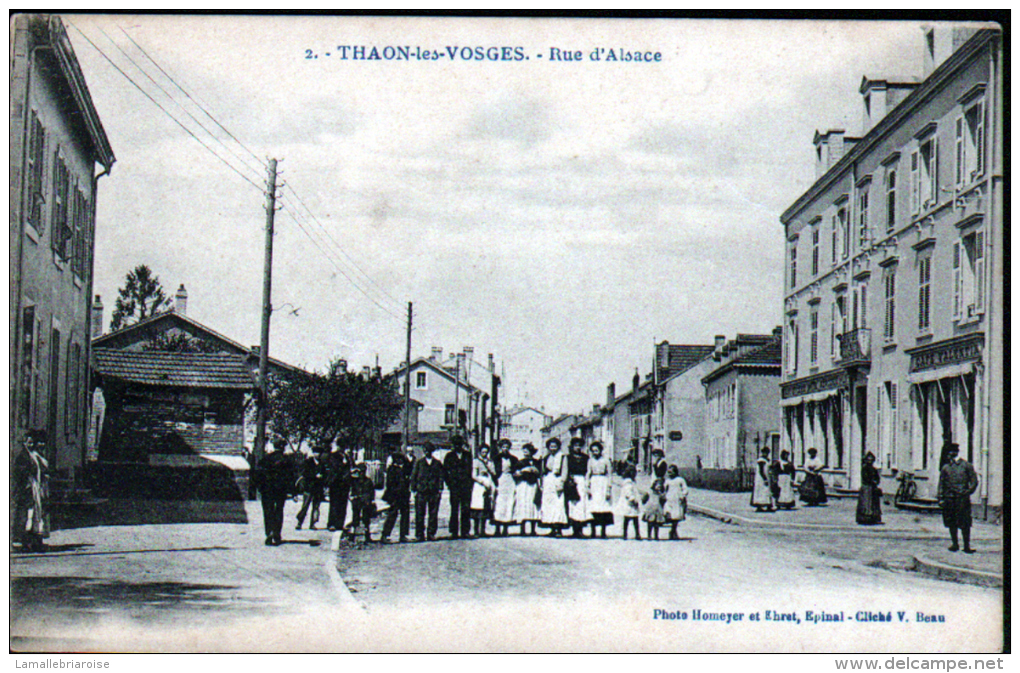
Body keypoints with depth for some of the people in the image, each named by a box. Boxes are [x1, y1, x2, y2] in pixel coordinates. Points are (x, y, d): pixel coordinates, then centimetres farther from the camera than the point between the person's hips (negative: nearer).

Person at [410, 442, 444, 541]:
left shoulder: (437, 463, 13)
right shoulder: (419, 462, 11)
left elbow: (441, 477, 12)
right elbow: (413, 476, 11)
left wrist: (440, 490, 1)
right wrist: (414, 489, 2)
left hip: (434, 492, 1)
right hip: (421, 492, -1)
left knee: (433, 514, 0)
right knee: (420, 514, -3)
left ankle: (431, 534, 8)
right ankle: (419, 535, 2)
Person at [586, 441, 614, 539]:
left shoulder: (605, 460, 1)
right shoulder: (590, 460, 10)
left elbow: (610, 475, 1)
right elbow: (588, 474, 11)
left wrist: (608, 488, -5)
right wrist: (588, 487, 2)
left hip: (603, 484, -2)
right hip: (593, 484, 2)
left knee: (604, 508, -6)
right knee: (592, 508, -4)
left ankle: (603, 532, -2)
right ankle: (593, 532, 1)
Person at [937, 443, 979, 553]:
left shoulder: (966, 466, 5)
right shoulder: (946, 468, 12)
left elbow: (974, 481, 6)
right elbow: (941, 484, 11)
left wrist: (968, 492, -6)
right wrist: (941, 498, 3)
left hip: (962, 498, -3)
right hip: (949, 498, 3)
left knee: (965, 524, -5)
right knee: (951, 523, 6)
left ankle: (966, 546, 0)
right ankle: (955, 544, 17)